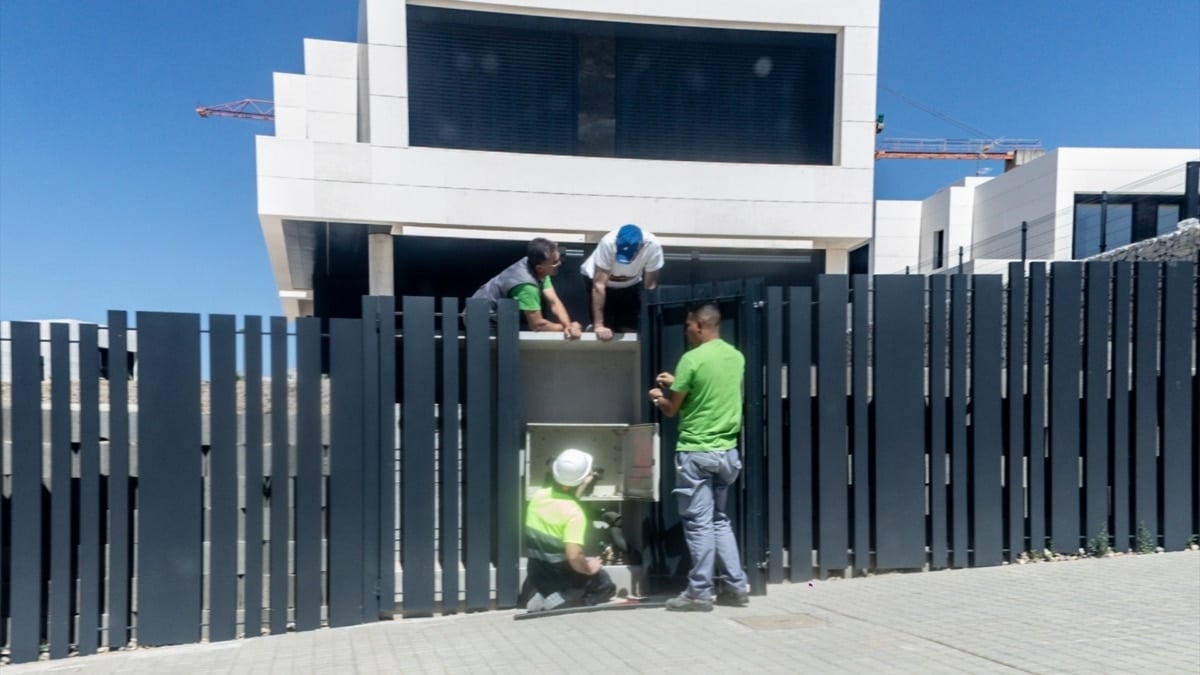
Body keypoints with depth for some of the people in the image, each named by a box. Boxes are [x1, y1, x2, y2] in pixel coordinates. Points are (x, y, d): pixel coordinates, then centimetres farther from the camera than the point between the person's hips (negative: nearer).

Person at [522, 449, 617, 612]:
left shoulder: (539, 495, -6)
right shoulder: (575, 513, -26)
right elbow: (574, 557, -32)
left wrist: (583, 485, 20)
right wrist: (589, 568, -12)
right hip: (561, 578, -7)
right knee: (606, 585, 13)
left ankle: (539, 597, 8)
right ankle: (559, 603, -7)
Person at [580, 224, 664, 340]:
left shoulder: (653, 246, -33)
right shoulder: (608, 243, -38)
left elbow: (650, 286, -23)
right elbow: (599, 285, -36)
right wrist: (598, 325, -38)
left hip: (630, 285, 2)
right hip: (598, 280, -2)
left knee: (629, 331, -4)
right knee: (602, 335, -10)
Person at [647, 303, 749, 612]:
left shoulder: (692, 359, -14)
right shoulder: (736, 356, 7)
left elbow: (672, 409, -6)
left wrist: (658, 398, 15)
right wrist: (677, 383, 25)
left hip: (696, 452, -7)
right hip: (726, 450, 7)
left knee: (699, 523, 0)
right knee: (720, 519, 16)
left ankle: (699, 593, 6)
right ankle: (736, 586, 17)